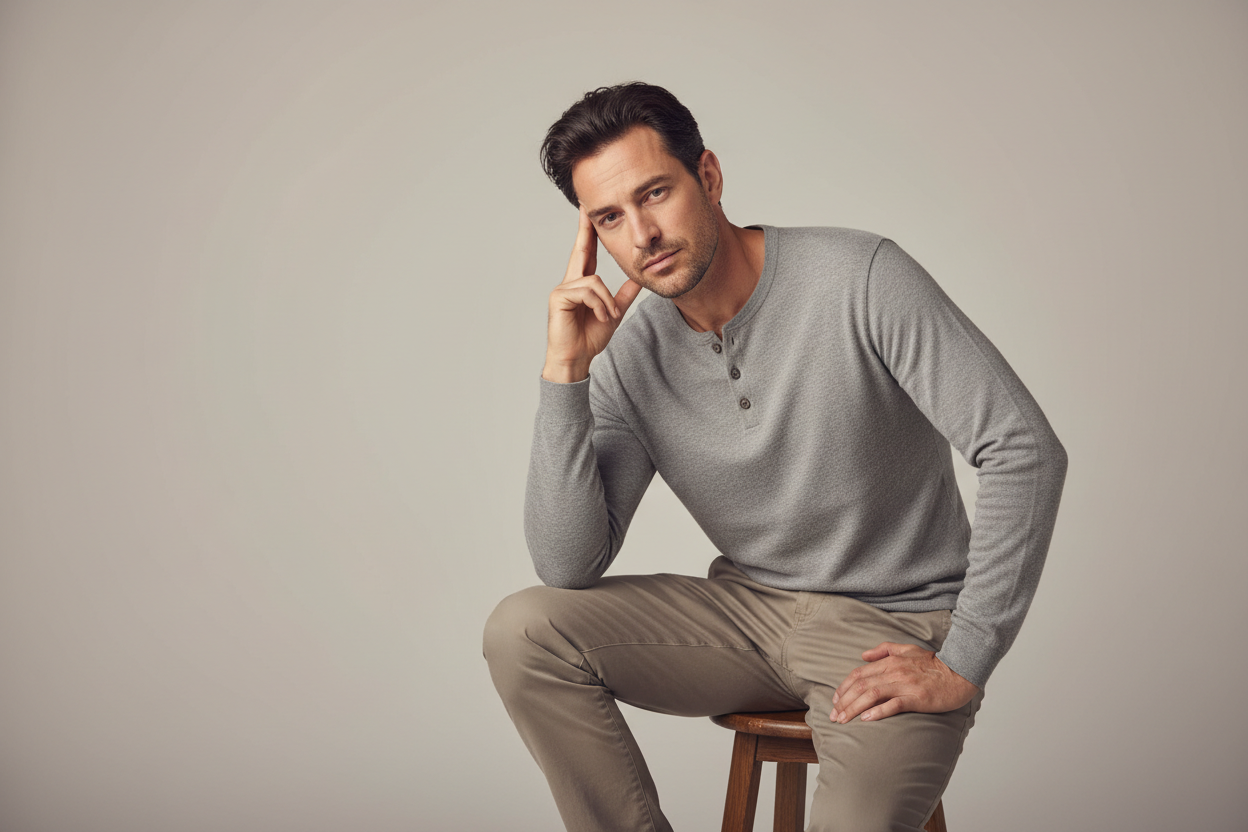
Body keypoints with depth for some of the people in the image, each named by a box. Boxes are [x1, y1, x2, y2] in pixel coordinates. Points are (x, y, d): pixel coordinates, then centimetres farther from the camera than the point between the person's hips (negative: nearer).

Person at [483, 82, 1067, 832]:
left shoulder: (859, 278, -17)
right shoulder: (631, 355, -4)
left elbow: (1026, 451, -20)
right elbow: (568, 565, -10)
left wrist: (962, 666, -20)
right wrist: (566, 370, -17)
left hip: (894, 629, -4)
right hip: (751, 608, 5)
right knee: (523, 632, -13)